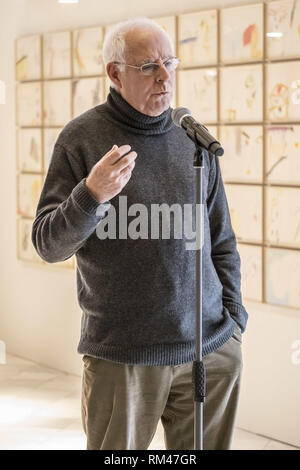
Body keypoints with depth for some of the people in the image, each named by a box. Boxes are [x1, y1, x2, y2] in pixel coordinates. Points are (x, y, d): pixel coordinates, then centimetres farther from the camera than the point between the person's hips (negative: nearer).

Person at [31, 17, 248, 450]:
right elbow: (47, 245, -5)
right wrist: (91, 196, -22)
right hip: (121, 357, -3)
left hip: (213, 351, 4)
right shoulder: (81, 138, -3)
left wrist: (232, 315, 9)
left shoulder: (194, 139, 9)